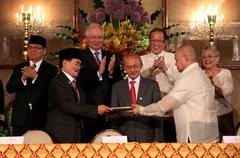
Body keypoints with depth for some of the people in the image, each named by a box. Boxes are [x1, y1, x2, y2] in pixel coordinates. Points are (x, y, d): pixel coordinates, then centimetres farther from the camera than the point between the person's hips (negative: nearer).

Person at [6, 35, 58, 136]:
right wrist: (23, 78, -16)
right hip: (20, 119, 3)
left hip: (40, 120, -3)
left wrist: (36, 77, -23)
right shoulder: (19, 68, 13)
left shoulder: (51, 70, 2)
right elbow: (9, 88, 2)